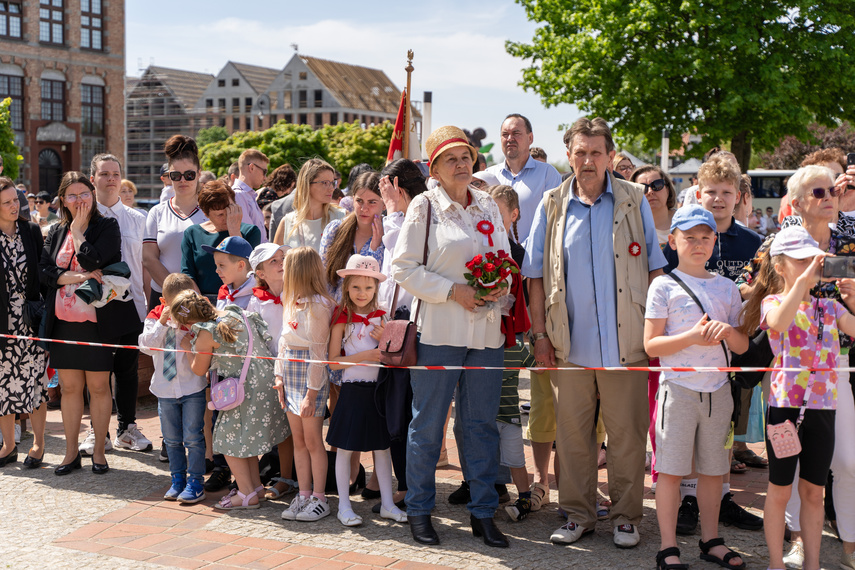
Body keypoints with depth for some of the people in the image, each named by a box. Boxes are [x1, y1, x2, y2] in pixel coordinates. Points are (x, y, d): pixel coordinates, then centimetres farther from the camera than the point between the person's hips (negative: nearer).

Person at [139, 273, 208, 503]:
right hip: (165, 389, 3)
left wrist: (189, 328, -21)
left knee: (193, 437, -2)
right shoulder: (155, 318, 1)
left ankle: (195, 482, 8)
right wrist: (161, 323, -19)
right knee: (171, 439, 14)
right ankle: (178, 479, 28)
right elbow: (146, 346, -11)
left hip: (192, 388, -3)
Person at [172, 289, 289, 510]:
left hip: (247, 388, -9)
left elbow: (199, 370, 0)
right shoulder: (233, 312, 7)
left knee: (230, 439, 6)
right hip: (266, 380, 9)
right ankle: (256, 486, 29)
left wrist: (187, 348, 18)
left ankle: (247, 494, 10)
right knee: (246, 436, 21)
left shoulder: (206, 334, -14)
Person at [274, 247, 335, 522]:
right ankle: (303, 495, 20)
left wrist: (311, 392, -17)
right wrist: (279, 375, 7)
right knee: (298, 440, 12)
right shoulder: (291, 301, 11)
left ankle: (319, 499, 10)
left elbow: (318, 350, -16)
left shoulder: (317, 305, -15)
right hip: (290, 371, 8)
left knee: (313, 440, -1)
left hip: (310, 373, -8)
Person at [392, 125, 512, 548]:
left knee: (482, 422, 9)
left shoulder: (488, 205, 12)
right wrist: (453, 291, -14)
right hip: (438, 328, -4)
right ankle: (419, 509, 18)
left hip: (486, 329, 4)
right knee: (427, 422, 4)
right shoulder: (425, 206, -2)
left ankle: (483, 512, 19)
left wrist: (501, 286, -4)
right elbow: (404, 268, -6)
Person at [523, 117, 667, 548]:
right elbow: (536, 275, 8)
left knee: (627, 433, 4)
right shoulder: (552, 206, 7)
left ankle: (625, 516, 18)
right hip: (569, 344, 1)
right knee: (571, 432, 7)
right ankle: (578, 514, 21)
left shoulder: (634, 201, 4)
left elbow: (655, 267, 5)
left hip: (625, 342, -1)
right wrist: (539, 334, 3)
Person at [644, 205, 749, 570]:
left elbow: (743, 347, 12)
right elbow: (651, 345, -6)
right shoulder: (664, 286, -1)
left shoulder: (726, 287, 11)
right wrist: (692, 336, -19)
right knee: (671, 470, -2)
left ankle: (710, 541, 24)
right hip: (678, 388, -4)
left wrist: (727, 330, -10)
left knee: (712, 469, 11)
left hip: (718, 390, 4)